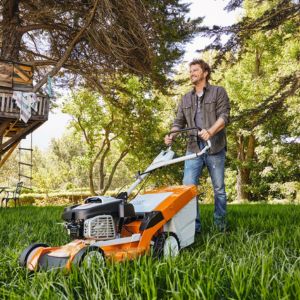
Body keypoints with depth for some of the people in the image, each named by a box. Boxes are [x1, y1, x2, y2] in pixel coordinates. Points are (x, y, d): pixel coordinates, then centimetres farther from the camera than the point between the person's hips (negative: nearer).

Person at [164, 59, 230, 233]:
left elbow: (224, 116, -8)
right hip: (193, 148, 4)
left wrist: (210, 131, -25)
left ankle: (221, 224, 20)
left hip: (215, 147, -3)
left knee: (219, 188, 6)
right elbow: (179, 122, 15)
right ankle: (194, 225, 3)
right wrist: (171, 136, -6)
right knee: (188, 187, -5)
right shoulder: (186, 99, 19)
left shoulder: (219, 92, 5)